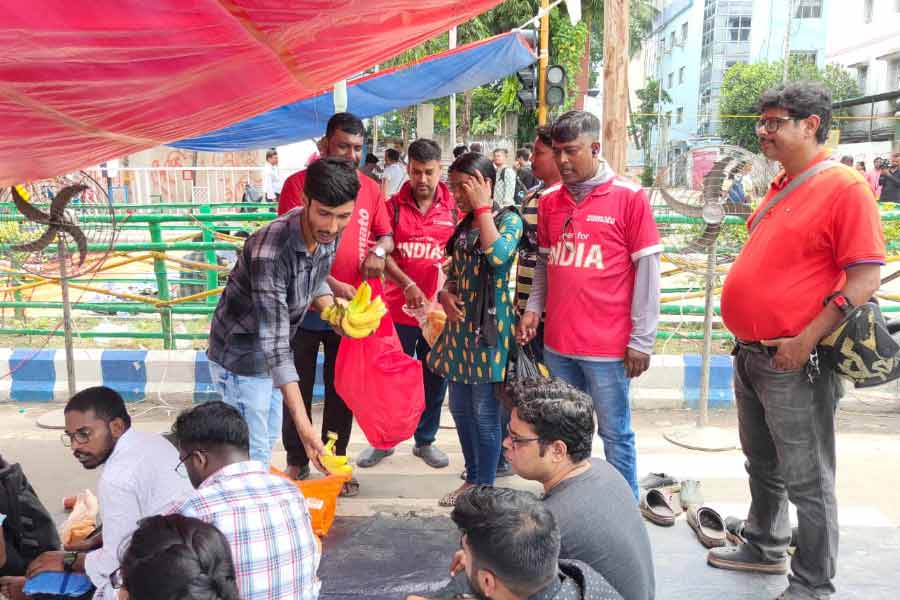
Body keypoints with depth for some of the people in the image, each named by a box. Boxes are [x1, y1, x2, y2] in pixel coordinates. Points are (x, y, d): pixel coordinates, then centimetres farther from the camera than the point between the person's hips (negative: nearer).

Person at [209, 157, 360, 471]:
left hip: (268, 353, 8)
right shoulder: (269, 252, -37)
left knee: (268, 441, 22)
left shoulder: (327, 233, -13)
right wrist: (303, 424, -44)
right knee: (253, 454, 2)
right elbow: (274, 342, -38)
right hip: (240, 356, -7)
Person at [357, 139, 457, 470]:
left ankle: (425, 440, 29)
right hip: (398, 307, -1)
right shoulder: (393, 206, -1)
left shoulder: (454, 208, 0)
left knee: (434, 379, 12)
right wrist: (408, 285, -18)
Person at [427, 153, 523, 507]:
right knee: (460, 408, 13)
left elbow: (498, 256, -28)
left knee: (485, 411, 0)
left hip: (489, 325, -7)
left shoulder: (509, 220, -7)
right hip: (460, 325, 7)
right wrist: (445, 294, -3)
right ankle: (472, 479, 28)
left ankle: (485, 487, 15)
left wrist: (481, 207, -18)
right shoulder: (463, 226, 12)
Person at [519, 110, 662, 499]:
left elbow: (647, 270, -8)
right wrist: (533, 309, 5)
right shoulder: (549, 203, 8)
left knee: (615, 435, 6)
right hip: (557, 342, 6)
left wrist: (641, 340, -10)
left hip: (608, 345, -5)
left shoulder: (629, 197, -8)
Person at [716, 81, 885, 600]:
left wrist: (806, 341, -21)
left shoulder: (845, 187, -13)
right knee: (762, 464, 22)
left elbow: (866, 278, -18)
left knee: (807, 482, 3)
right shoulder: (781, 187, 12)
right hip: (751, 355, 9)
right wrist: (750, 341, 17)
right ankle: (765, 547, 40)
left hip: (795, 363, -9)